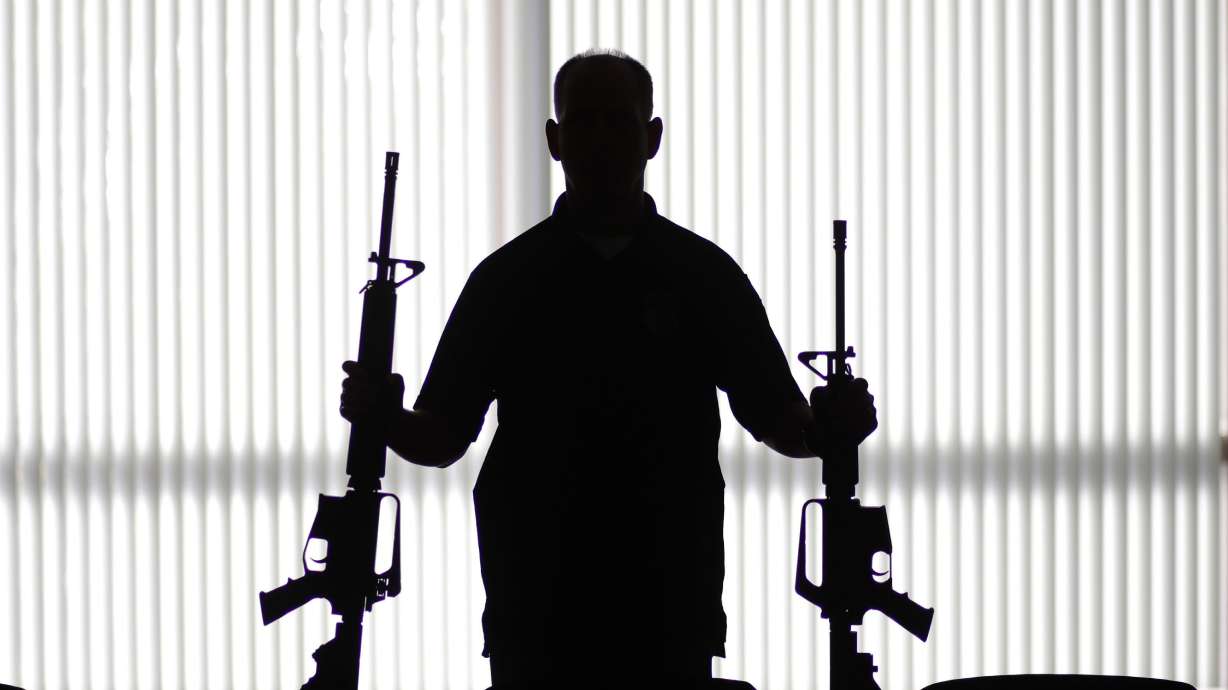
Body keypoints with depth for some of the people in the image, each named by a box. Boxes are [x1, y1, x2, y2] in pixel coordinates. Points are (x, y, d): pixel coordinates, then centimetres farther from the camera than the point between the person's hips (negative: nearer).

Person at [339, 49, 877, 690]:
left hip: (669, 618, 0)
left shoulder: (703, 274, 7)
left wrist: (829, 426, -13)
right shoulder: (507, 277, 6)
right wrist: (385, 418, -15)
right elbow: (442, 434, 6)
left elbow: (774, 415, 9)